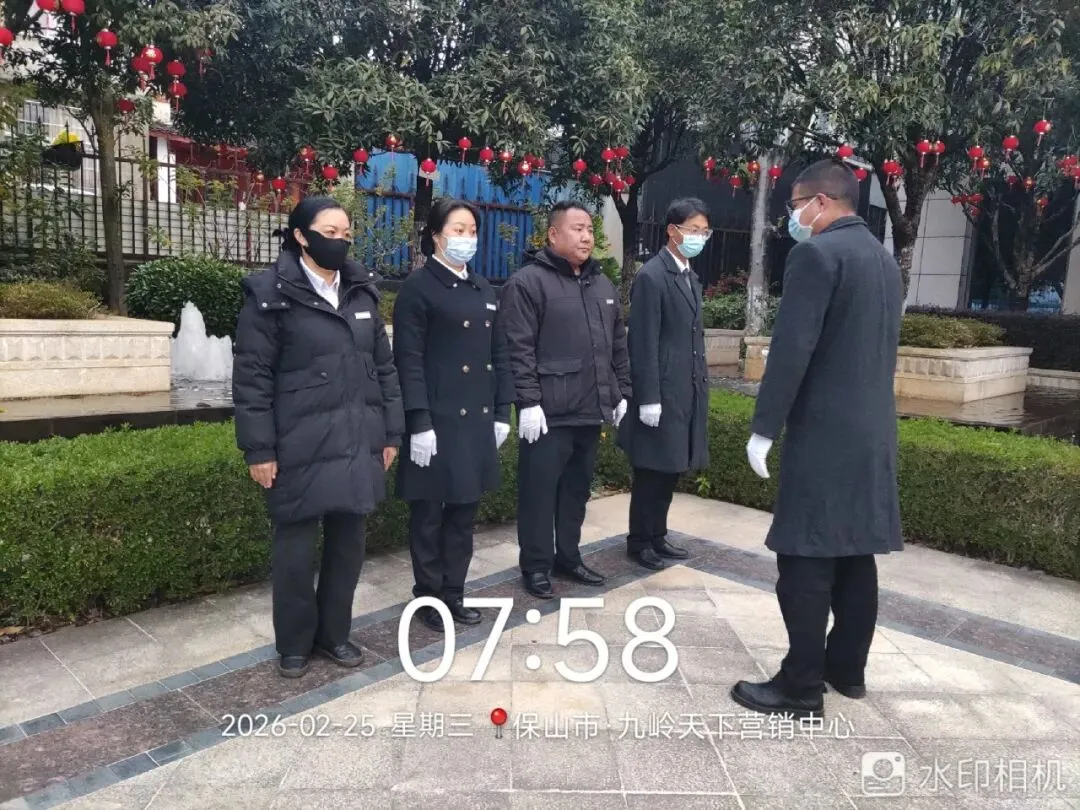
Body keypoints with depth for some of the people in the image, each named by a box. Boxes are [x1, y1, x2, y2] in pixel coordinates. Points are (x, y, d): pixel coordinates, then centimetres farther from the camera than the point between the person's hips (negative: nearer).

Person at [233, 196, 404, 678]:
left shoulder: (361, 292, 10)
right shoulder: (271, 294, -6)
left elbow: (384, 366, 12)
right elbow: (251, 377, -7)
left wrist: (391, 433, 9)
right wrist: (258, 449, -10)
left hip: (358, 443, 5)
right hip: (302, 448, -5)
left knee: (347, 543, 13)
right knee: (296, 547, 8)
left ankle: (333, 633, 31)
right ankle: (294, 644, 27)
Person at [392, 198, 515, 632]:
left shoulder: (484, 290, 14)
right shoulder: (418, 287, -6)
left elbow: (499, 354, 14)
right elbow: (409, 360, -12)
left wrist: (502, 412, 9)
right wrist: (419, 423, -18)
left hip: (477, 419, 6)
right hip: (438, 420, -6)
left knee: (464, 512, 13)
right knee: (429, 514, 6)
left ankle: (454, 592, 27)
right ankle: (428, 597, 21)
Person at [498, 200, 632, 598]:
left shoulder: (602, 284, 16)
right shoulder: (528, 281, -8)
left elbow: (618, 345, 19)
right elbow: (518, 349, -14)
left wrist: (622, 392, 14)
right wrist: (528, 401, -18)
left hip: (591, 409, 7)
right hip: (548, 411, -7)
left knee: (578, 487, 16)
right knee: (540, 489, 3)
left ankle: (568, 556, 30)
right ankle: (536, 565, 17)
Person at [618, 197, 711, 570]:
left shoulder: (691, 277, 16)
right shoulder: (651, 276, -12)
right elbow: (643, 344, -16)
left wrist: (701, 384, 14)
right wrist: (648, 398, -19)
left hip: (687, 391, 8)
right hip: (662, 392, -8)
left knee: (671, 470, 15)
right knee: (652, 471, 2)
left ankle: (657, 536, 28)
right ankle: (639, 542, 17)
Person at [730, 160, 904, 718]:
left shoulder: (816, 253, -12)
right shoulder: (884, 260, 15)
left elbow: (792, 348, -18)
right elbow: (882, 347, 17)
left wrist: (763, 428, -13)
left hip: (823, 431, -9)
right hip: (873, 430, 9)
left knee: (805, 559, -3)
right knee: (854, 554, 14)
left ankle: (801, 687, 5)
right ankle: (847, 668, 26)